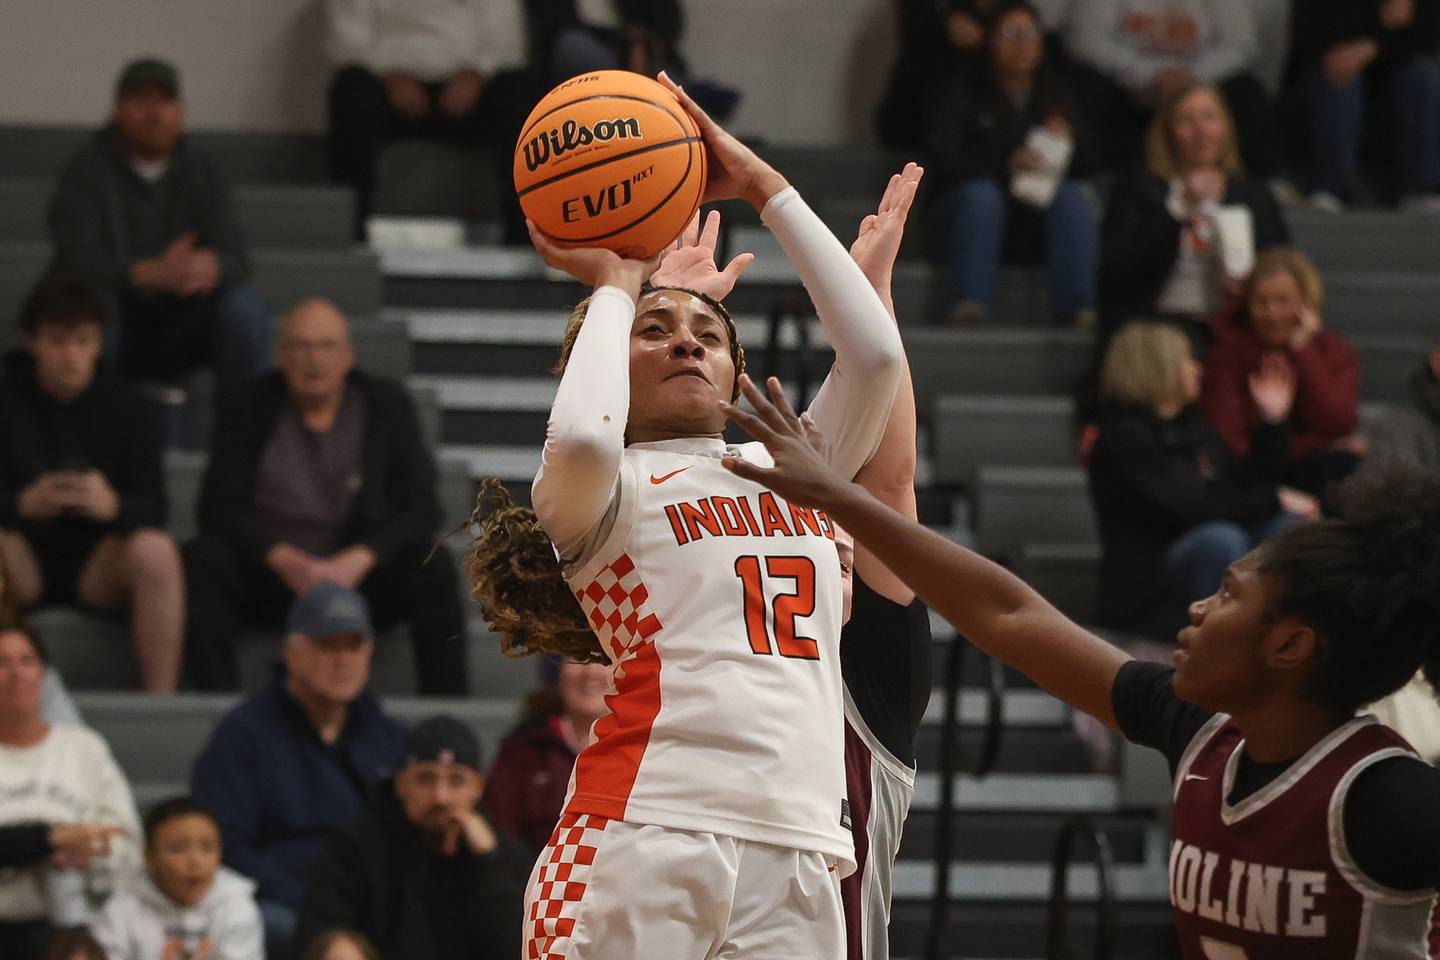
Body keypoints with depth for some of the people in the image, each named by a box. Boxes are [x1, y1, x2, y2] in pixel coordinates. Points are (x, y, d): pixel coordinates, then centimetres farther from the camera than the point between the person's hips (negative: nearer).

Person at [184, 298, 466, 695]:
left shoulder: (389, 406, 4)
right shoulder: (248, 410, 3)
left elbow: (422, 509, -3)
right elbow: (219, 509, -5)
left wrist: (357, 560, -21)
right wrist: (283, 559, -23)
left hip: (359, 571, 0)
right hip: (270, 573, 0)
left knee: (432, 565, -28)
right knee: (202, 558, -29)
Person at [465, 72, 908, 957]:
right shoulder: (603, 493, 12)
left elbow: (874, 353, 12)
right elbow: (580, 437, -13)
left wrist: (765, 187, 16)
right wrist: (613, 287, 7)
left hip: (796, 850, 4)